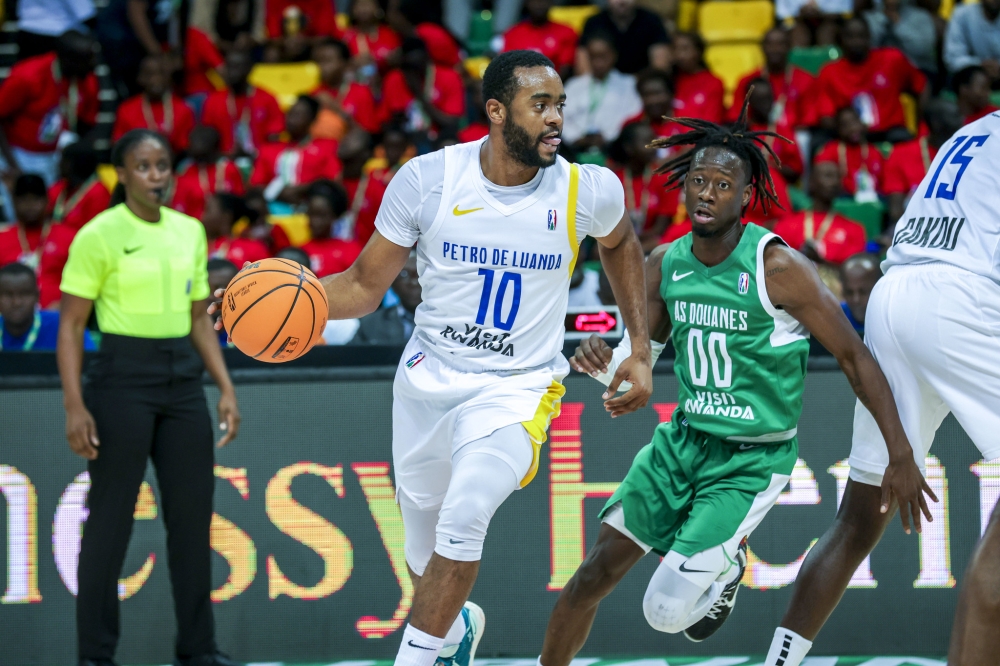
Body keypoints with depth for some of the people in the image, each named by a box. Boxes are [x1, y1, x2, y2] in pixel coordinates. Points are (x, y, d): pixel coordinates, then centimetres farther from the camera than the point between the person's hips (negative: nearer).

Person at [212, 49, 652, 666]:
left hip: (515, 390, -2)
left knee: (462, 519, -28)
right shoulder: (429, 178, -12)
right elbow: (365, 286, -1)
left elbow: (619, 242, 15)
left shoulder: (589, 190, -11)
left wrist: (642, 350, 11)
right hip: (428, 381, 2)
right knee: (427, 561, 14)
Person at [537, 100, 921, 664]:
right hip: (683, 440, 5)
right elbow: (637, 352, 11)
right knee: (593, 577, -3)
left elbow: (854, 357, -14)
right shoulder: (665, 264, 0)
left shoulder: (778, 267, -18)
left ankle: (727, 563, 21)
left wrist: (902, 457, -16)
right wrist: (602, 360, -15)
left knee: (667, 610, -12)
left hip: (752, 462, -5)